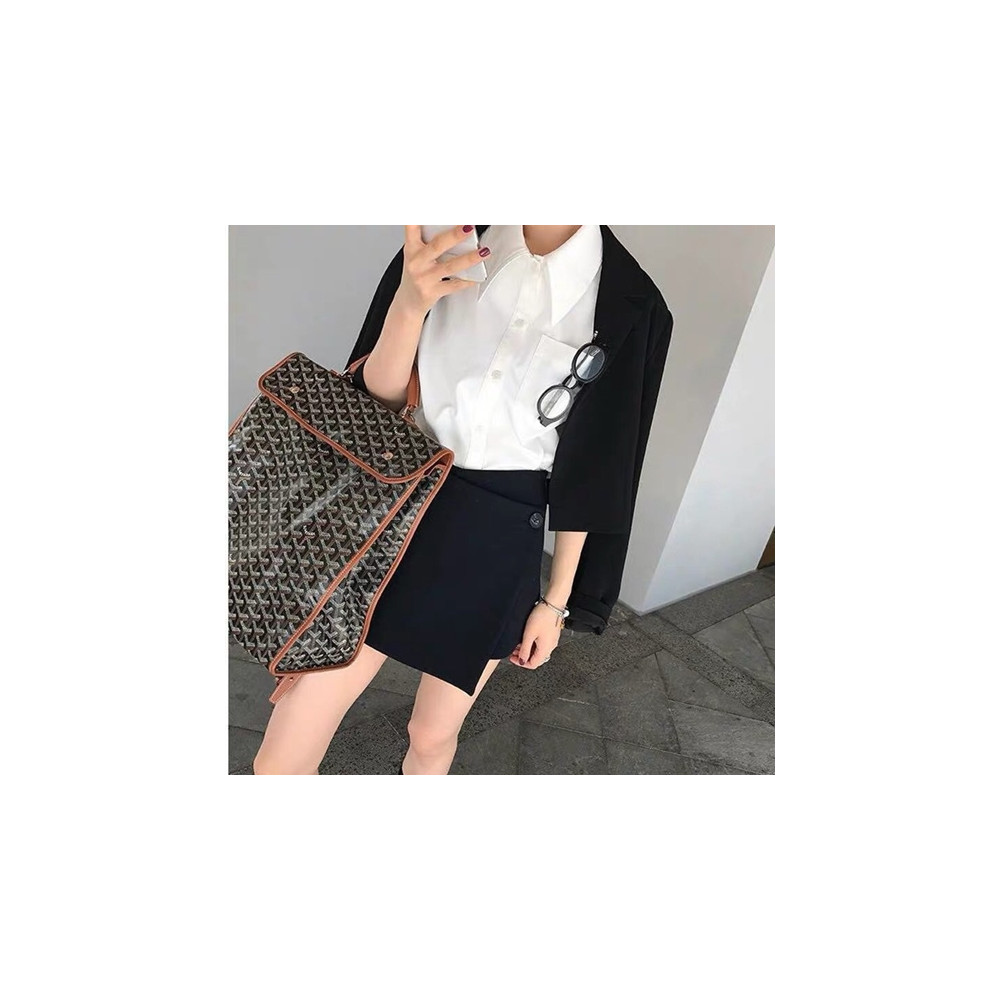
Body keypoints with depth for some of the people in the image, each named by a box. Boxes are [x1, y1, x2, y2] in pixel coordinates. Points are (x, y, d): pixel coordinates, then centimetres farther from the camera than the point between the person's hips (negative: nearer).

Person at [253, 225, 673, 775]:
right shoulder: (450, 239, 0)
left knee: (432, 736, 19)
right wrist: (410, 302, -20)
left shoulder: (630, 306, -3)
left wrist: (557, 601, 6)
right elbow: (377, 394, 0)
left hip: (496, 543, 0)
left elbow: (587, 472, 2)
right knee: (280, 758, 6)